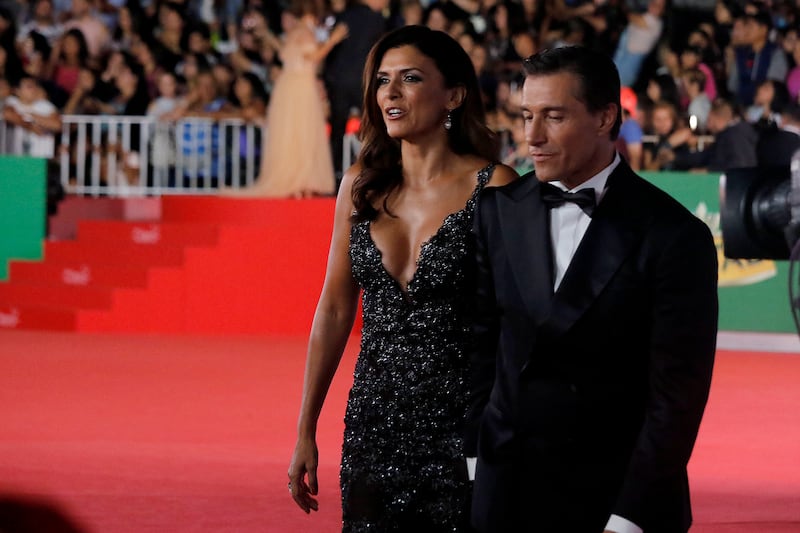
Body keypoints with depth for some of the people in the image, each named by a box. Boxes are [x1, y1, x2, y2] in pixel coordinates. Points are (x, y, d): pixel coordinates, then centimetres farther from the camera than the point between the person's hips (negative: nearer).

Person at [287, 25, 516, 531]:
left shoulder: (492, 186, -7)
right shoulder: (361, 186, 7)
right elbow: (335, 308, 11)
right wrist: (306, 431, 11)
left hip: (460, 427, -4)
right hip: (375, 423, 4)